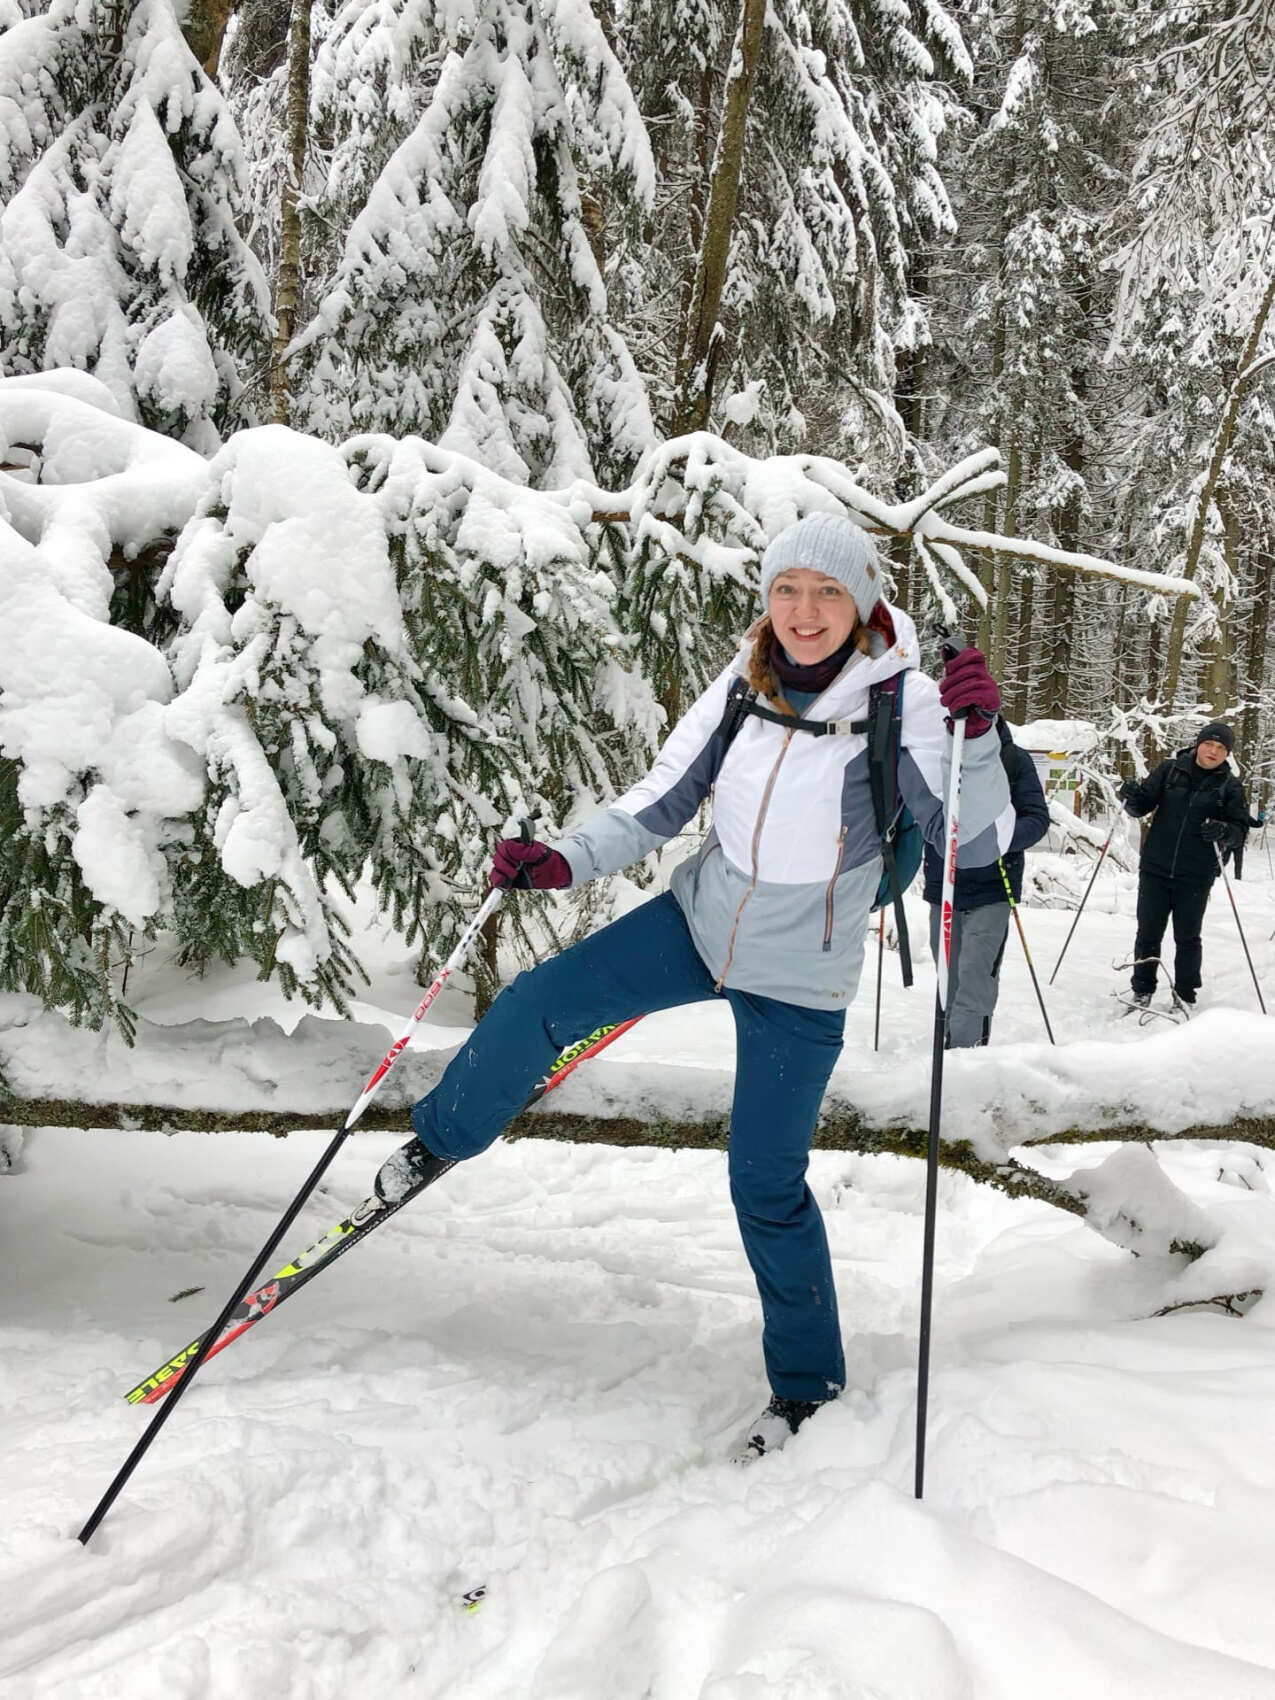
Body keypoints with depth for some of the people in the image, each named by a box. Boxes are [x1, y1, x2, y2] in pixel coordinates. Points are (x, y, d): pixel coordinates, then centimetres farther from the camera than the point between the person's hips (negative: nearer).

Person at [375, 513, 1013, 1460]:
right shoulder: (745, 687, -7)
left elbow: (976, 841, -24)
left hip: (798, 982, -4)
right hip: (702, 925, 4)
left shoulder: (902, 704, -19)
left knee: (767, 1183, 1)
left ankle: (807, 1379, 25)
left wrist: (976, 737, -40)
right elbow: (661, 804, 1)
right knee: (533, 1009, -4)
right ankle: (442, 1140, 26)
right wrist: (566, 861, -13)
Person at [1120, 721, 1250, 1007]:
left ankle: (1185, 996, 18)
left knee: (1187, 938, 6)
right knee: (1148, 934, 5)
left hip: (1195, 877, -1)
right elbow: (1143, 806, 6)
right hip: (1155, 869, 1)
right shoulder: (1170, 770, 4)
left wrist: (1224, 832, -21)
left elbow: (1241, 829, 1)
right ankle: (1142, 991, 18)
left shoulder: (1229, 786, 1)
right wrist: (1132, 798, -17)